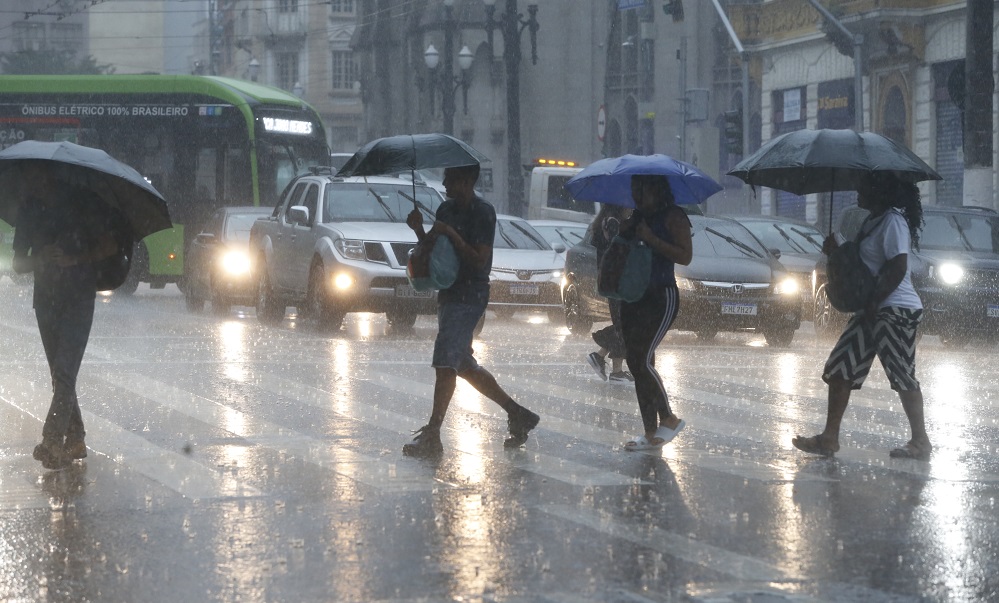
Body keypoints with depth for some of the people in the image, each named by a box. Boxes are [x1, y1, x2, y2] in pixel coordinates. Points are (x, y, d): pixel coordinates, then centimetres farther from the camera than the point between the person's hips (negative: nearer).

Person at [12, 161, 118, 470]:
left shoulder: (82, 202, -2)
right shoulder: (28, 210, 10)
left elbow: (110, 246, -1)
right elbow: (18, 264, 8)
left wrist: (75, 258, -17)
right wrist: (40, 259, -14)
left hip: (78, 297, -5)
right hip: (46, 299, 5)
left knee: (65, 371, -16)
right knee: (60, 374, 7)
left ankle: (52, 441, -23)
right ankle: (74, 440, 14)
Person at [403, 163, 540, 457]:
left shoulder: (483, 213, -12)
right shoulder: (446, 209, 14)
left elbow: (480, 260, -18)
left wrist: (451, 234, -22)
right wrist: (419, 229, -1)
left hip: (469, 297, -10)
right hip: (449, 294, 10)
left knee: (445, 362, -14)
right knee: (464, 366, 14)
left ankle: (432, 435, -14)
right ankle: (517, 414, 25)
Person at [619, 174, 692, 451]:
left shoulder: (673, 217, -8)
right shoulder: (636, 218, 15)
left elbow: (685, 256, -16)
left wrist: (651, 239, -20)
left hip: (662, 296, -8)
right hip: (633, 298, 8)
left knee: (643, 360, -16)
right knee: (636, 363, 5)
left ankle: (669, 418, 1)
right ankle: (651, 433, 9)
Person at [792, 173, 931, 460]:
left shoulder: (893, 221, -14)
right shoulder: (873, 221, 17)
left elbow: (897, 268, -21)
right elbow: (862, 263, 24)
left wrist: (874, 303, -21)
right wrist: (836, 251, 7)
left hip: (896, 310, -10)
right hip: (874, 310, 11)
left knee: (902, 376, -4)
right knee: (840, 369, 5)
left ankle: (920, 442, 4)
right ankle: (829, 438, 6)